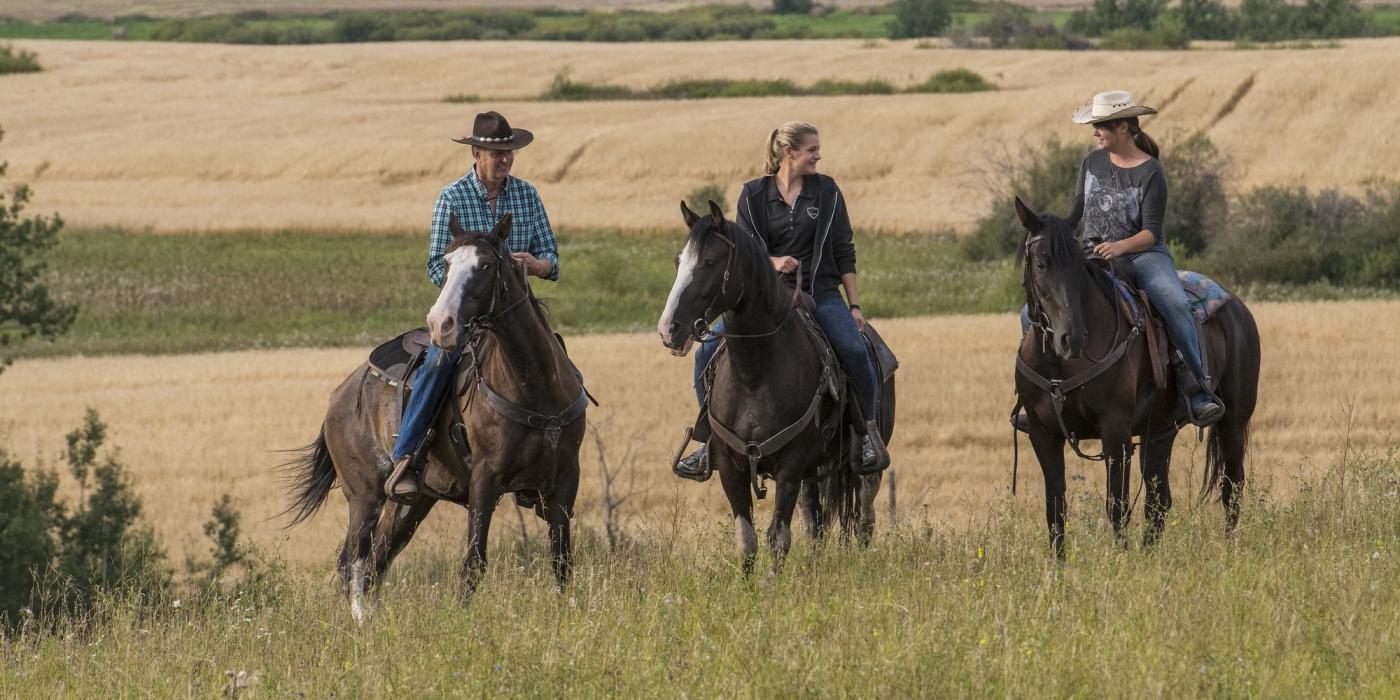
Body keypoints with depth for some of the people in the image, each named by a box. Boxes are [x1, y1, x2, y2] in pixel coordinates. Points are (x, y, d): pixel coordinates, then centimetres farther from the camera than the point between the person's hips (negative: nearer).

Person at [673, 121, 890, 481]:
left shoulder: (827, 191, 5)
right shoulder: (754, 195, 3)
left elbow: (844, 253, 6)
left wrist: (854, 306, 1)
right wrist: (773, 262, -19)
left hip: (820, 292, -1)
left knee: (854, 351, -27)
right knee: (709, 351, -14)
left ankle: (870, 431, -6)